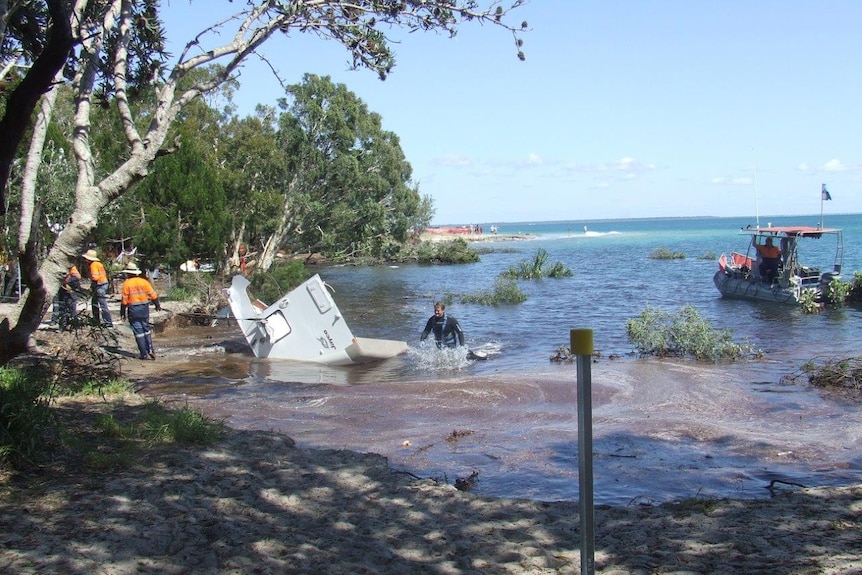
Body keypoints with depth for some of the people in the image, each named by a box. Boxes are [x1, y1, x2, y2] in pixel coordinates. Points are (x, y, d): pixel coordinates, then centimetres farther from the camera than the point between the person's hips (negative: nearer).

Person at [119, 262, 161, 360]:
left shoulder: (126, 283, -7)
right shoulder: (143, 281, 1)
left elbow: (124, 300, -7)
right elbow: (153, 294, 2)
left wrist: (122, 313, 0)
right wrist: (157, 305, 15)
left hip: (133, 310, -3)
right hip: (144, 308, 3)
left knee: (138, 331, 1)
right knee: (146, 329, 17)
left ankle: (144, 354, 1)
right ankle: (150, 350, 11)